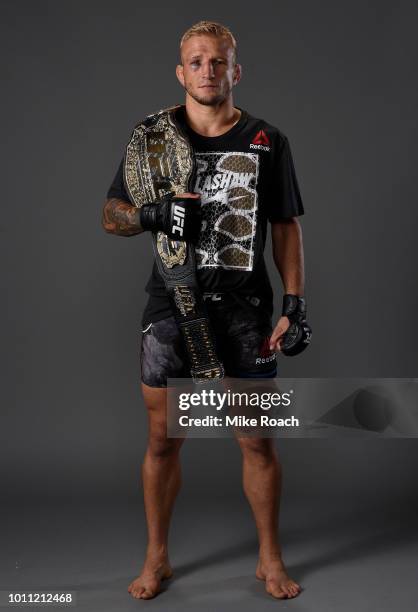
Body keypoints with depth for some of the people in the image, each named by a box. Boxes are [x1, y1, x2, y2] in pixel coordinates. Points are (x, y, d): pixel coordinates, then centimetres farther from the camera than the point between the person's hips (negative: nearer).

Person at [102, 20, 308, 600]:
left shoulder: (267, 141, 4)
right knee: (163, 438, 7)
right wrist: (152, 214, -15)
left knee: (258, 440, 5)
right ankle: (157, 557, 25)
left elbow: (286, 228, 5)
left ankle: (271, 558, 24)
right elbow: (110, 215, 7)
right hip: (171, 306, 1)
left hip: (244, 310, 0)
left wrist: (294, 305, -3)